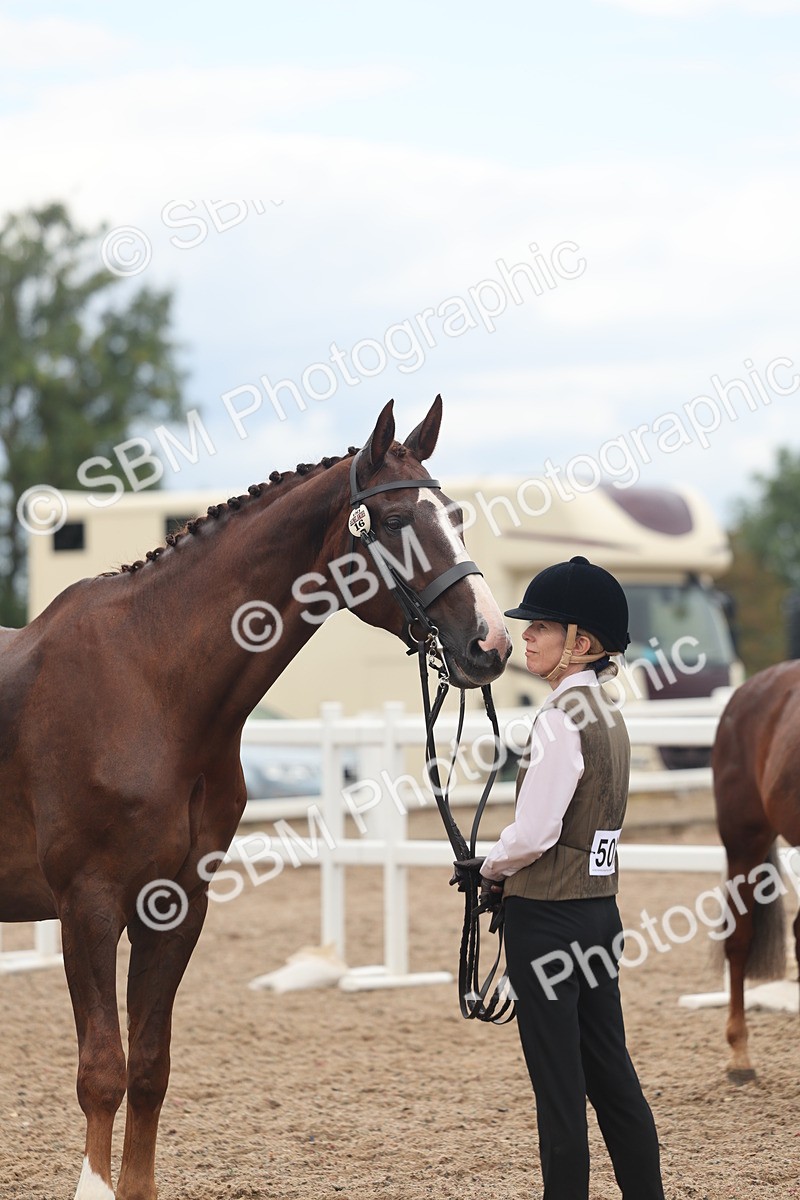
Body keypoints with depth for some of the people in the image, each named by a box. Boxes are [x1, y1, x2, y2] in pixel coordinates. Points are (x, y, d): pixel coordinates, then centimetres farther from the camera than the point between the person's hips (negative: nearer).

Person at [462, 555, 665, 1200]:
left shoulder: (563, 718, -17)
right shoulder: (608, 713, 11)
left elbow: (533, 832, -20)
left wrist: (490, 870, -2)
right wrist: (509, 875, 11)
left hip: (549, 917, -9)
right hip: (600, 906, 9)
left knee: (558, 1082, -2)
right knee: (611, 1072, 14)